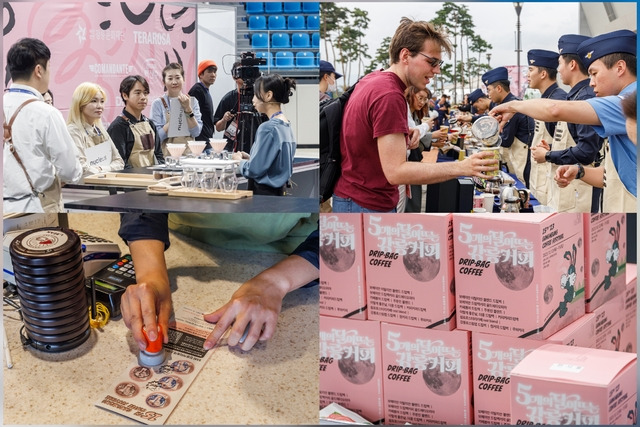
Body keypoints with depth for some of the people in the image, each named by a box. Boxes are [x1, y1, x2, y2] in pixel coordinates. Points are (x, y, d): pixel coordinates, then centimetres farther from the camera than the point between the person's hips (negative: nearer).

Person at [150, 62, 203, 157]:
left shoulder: (192, 101, 9)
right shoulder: (157, 104, 1)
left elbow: (196, 132, -1)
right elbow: (157, 137, -6)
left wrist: (188, 109, -10)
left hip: (188, 153, 2)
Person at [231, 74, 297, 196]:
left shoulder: (268, 128, -17)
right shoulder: (287, 125, 9)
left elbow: (254, 170, -18)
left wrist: (239, 160, 1)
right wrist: (250, 158, 11)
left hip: (263, 192, -9)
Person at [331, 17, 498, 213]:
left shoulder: (372, 80, 7)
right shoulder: (389, 95, -23)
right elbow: (395, 171, -28)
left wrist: (402, 135, 4)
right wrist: (462, 167, -30)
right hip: (367, 205, -10)